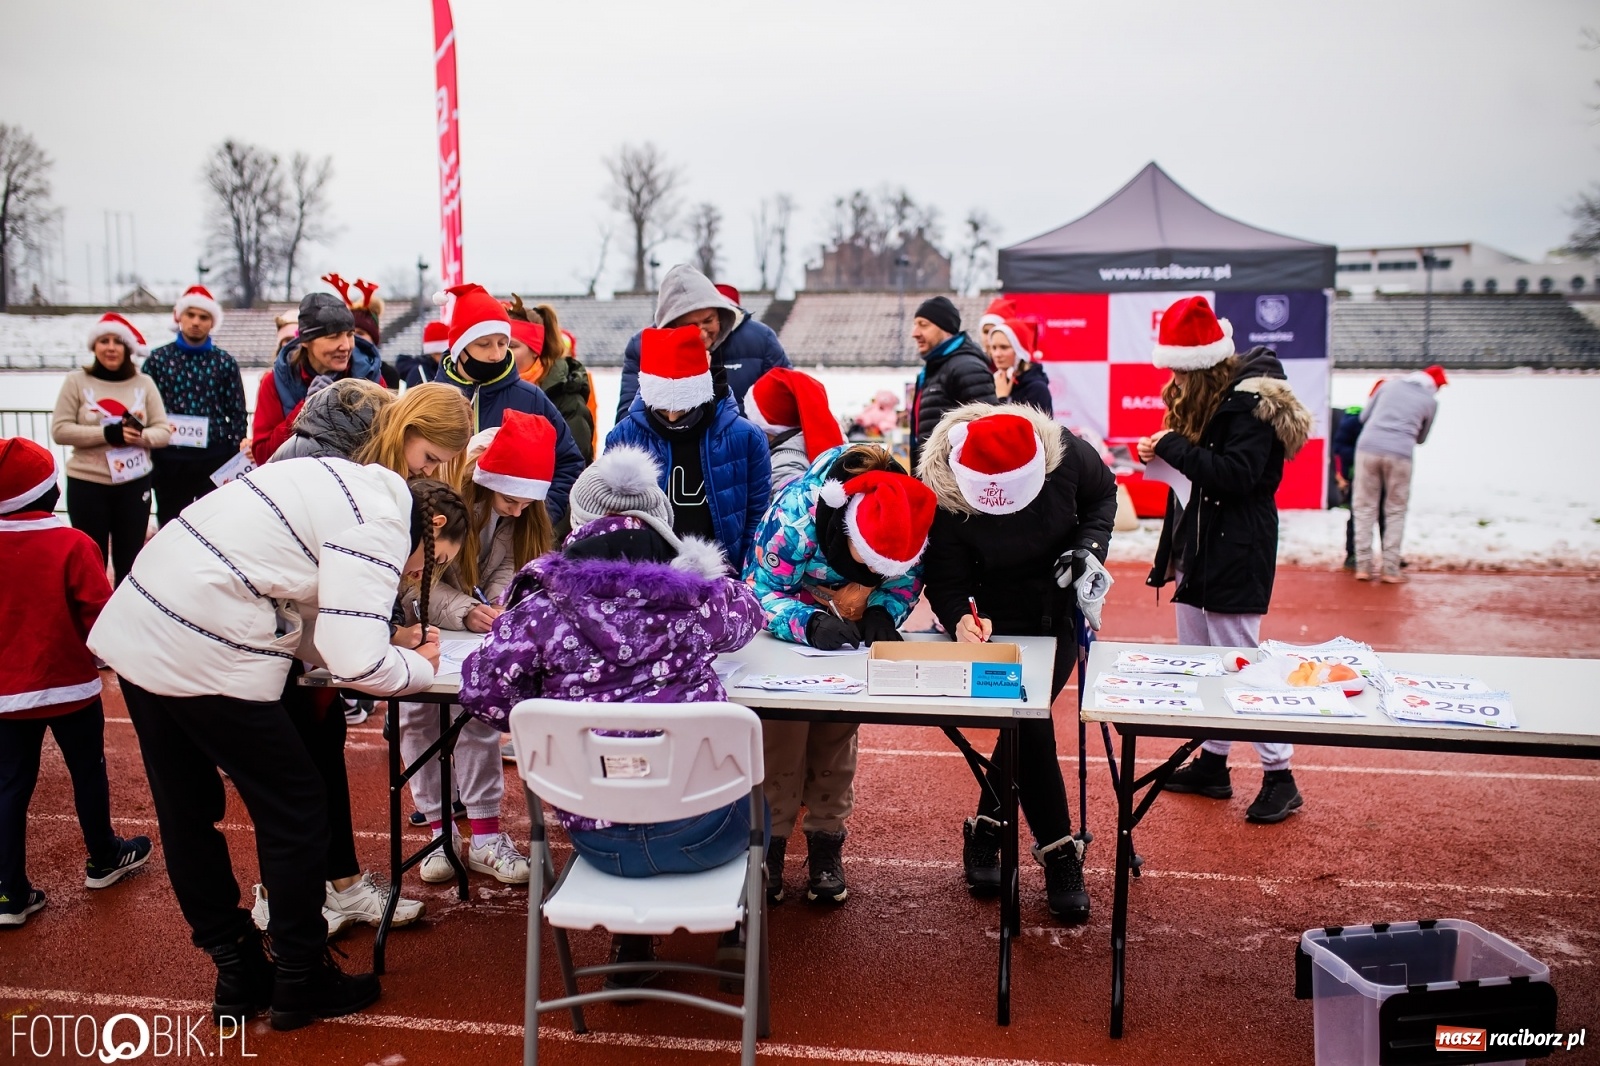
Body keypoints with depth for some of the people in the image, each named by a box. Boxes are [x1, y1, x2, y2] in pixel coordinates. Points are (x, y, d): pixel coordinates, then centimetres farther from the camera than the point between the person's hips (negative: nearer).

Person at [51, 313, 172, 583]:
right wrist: (106, 434, -20)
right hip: (87, 484, -2)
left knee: (130, 560, 10)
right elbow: (59, 430, -7)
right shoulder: (76, 381, -1)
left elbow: (163, 431, 0)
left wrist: (139, 436, -21)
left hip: (134, 484, 2)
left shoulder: (144, 383, 3)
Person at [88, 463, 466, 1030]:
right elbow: (355, 663, -19)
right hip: (205, 657, -10)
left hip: (135, 627, 10)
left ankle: (239, 974, 32)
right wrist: (421, 668, 0)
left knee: (187, 814, 17)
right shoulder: (379, 526, -12)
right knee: (297, 811, 7)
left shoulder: (349, 485, 16)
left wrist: (387, 644, 8)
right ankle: (300, 982, 21)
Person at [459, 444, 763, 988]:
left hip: (598, 837, 1)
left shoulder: (543, 608, -5)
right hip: (702, 828, -1)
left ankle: (630, 945, 35)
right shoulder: (695, 596, -1)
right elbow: (748, 611, 20)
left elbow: (483, 689, -7)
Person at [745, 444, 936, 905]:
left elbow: (906, 578, -9)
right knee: (782, 728, -10)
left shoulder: (907, 519, -28)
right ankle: (771, 839, 3)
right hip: (787, 625, -3)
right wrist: (811, 624, -46)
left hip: (849, 626, 3)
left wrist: (883, 610, -31)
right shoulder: (793, 514, -39)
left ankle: (826, 843, 14)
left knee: (838, 731, 3)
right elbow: (762, 592, -29)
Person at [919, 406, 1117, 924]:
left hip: (1060, 615, 2)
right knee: (1029, 725, -13)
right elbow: (946, 580, -20)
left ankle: (987, 828, 14)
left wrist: (1090, 544, -16)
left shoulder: (1066, 453, -21)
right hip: (998, 620, -2)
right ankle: (1059, 852, 5)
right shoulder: (944, 497, -27)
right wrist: (960, 618, -41)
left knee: (1026, 716, -6)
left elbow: (1104, 494, 1)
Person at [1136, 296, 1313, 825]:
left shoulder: (1249, 399, -16)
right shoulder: (1202, 395, 10)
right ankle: (1212, 764, 26)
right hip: (1197, 547, 9)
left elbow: (1236, 473, -26)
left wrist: (1173, 447, -21)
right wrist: (1161, 452, -2)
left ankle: (1280, 778, 5)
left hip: (1236, 553, -9)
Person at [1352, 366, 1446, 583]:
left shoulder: (1390, 385, 16)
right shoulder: (1431, 401, 11)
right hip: (1400, 453, -1)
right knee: (1395, 512, 11)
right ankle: (1391, 570, 9)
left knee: (1364, 508, 9)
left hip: (1368, 448, 2)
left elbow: (1363, 416, 17)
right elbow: (1421, 437, 20)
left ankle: (1363, 567, 7)